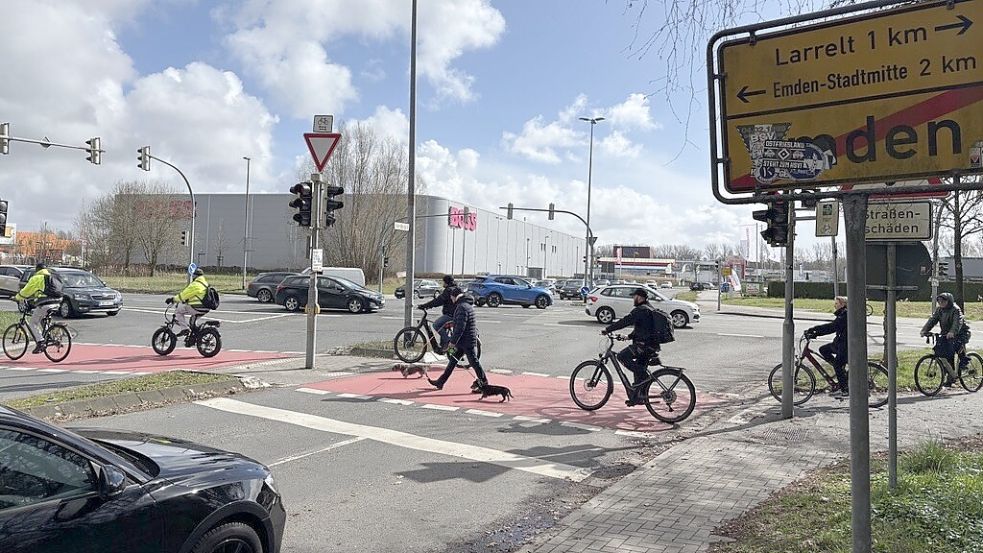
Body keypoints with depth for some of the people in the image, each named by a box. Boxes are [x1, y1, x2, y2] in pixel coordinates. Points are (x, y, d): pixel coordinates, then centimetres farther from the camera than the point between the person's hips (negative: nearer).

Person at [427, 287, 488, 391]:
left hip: (466, 341, -10)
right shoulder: (468, 305, 13)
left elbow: (460, 328, -24)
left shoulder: (462, 307, -20)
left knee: (473, 362, 0)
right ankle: (441, 382, 18)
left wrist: (453, 342, -20)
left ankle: (484, 383, 11)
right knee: (453, 360, 12)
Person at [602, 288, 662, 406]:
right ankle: (636, 397, 18)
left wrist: (607, 330, -13)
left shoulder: (641, 310, -14)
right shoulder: (650, 309, 19)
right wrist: (629, 336, 21)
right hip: (652, 345, 10)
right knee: (639, 369, 14)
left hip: (644, 344, -10)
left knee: (622, 356, -10)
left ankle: (643, 374, -10)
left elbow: (624, 321, -18)